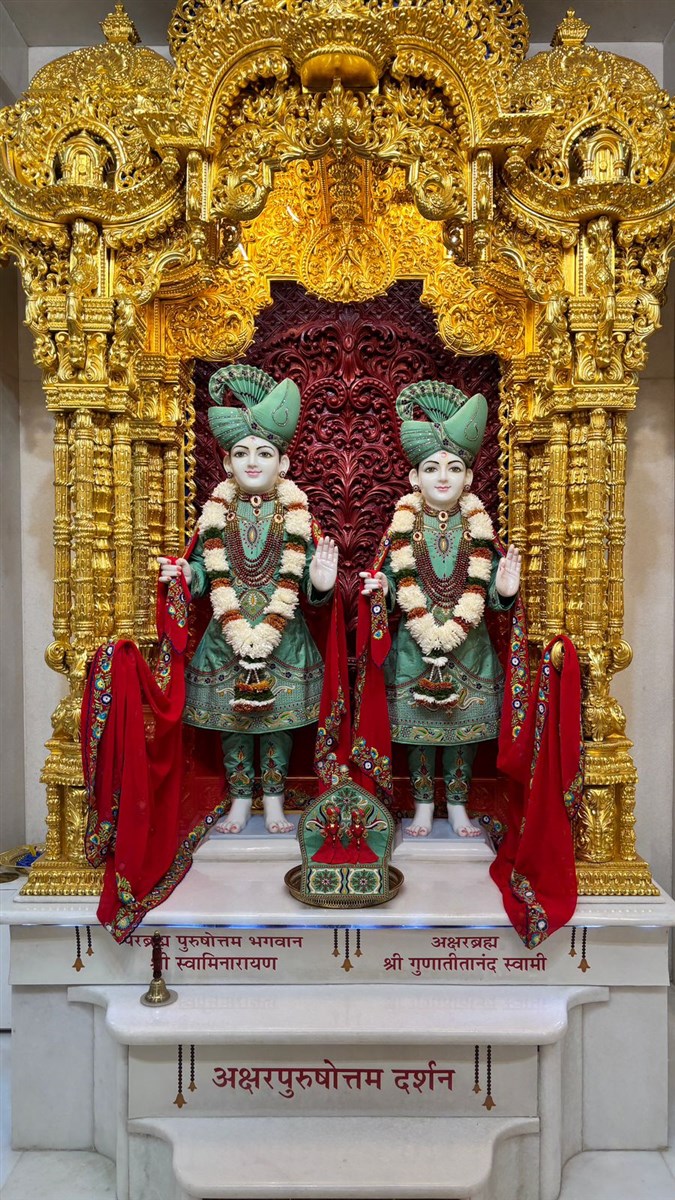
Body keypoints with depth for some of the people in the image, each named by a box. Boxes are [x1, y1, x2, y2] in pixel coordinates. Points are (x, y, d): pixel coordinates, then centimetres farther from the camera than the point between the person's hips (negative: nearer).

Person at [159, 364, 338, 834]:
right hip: (226, 637, 2)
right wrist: (187, 574, -15)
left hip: (285, 637, -1)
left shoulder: (297, 515, -1)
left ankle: (274, 799, 26)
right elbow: (208, 574, 5)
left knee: (279, 721, 10)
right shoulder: (217, 513, 3)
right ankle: (241, 799, 28)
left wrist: (321, 583, -25)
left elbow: (301, 578, -5)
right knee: (231, 721, 11)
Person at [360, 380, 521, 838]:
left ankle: (457, 805, 29)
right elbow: (400, 584, -2)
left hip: (470, 647, 1)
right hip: (414, 646, -1)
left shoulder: (478, 527, 1)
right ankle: (424, 804, 28)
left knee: (466, 727, 11)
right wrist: (378, 590, -22)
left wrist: (505, 592, -23)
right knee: (418, 727, 9)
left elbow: (485, 590, -2)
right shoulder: (404, 525, -1)